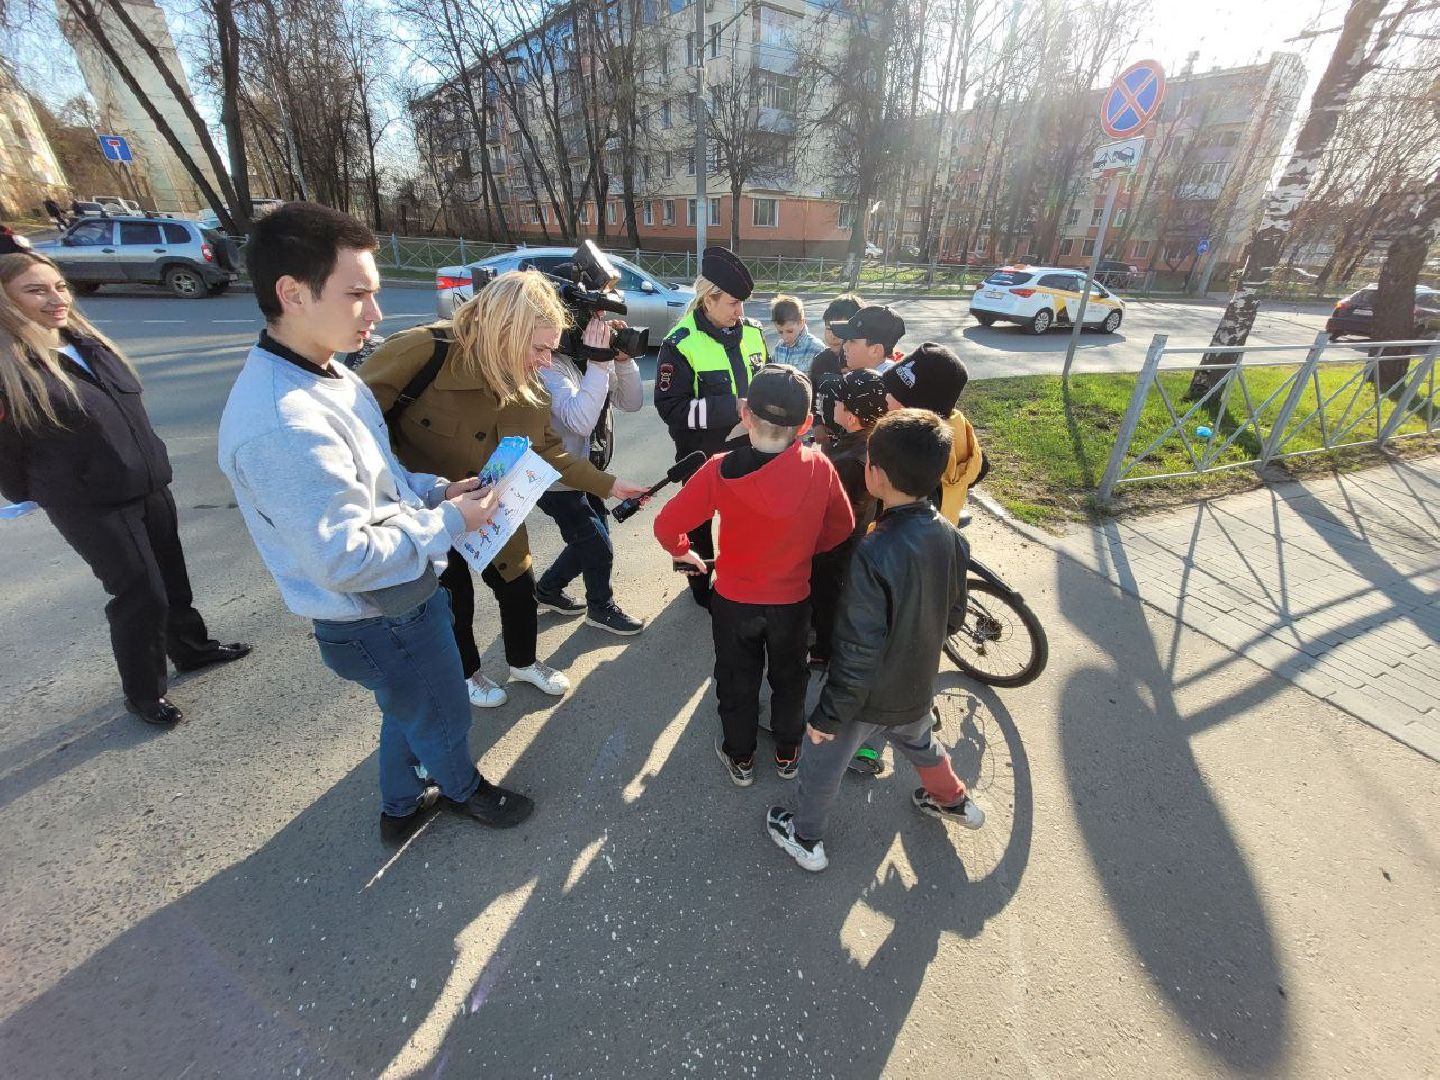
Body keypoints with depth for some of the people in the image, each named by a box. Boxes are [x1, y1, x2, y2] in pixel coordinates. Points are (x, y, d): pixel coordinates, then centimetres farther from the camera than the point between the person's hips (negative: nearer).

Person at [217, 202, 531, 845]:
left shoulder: (327, 374, 1)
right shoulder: (282, 425, -32)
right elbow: (346, 560, -30)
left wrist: (435, 490, -1)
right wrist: (450, 523, -21)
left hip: (406, 597, 9)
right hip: (382, 624, -9)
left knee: (408, 713, 30)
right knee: (443, 717, 20)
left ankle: (401, 808, 56)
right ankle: (463, 790, 51)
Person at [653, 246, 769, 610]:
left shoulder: (751, 332, 0)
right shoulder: (681, 344, -17)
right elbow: (671, 408, -22)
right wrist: (733, 407, -27)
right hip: (701, 453, -4)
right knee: (700, 518, 15)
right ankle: (702, 585, 36)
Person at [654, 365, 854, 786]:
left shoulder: (720, 470, -25)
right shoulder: (819, 467, -19)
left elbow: (667, 525, -18)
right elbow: (842, 528, -3)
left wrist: (683, 551, 3)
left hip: (734, 601, -1)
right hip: (793, 600, 2)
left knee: (737, 683, 22)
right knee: (789, 678, 26)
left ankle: (740, 758, 43)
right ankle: (787, 754, 47)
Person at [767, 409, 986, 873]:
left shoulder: (873, 555, -35)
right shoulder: (950, 537, -12)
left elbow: (858, 654, -29)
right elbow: (953, 616, 2)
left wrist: (827, 714, -16)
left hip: (868, 696, -6)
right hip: (918, 687, 6)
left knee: (822, 763, 20)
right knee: (918, 742, 36)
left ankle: (805, 838, 43)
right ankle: (954, 800, 60)